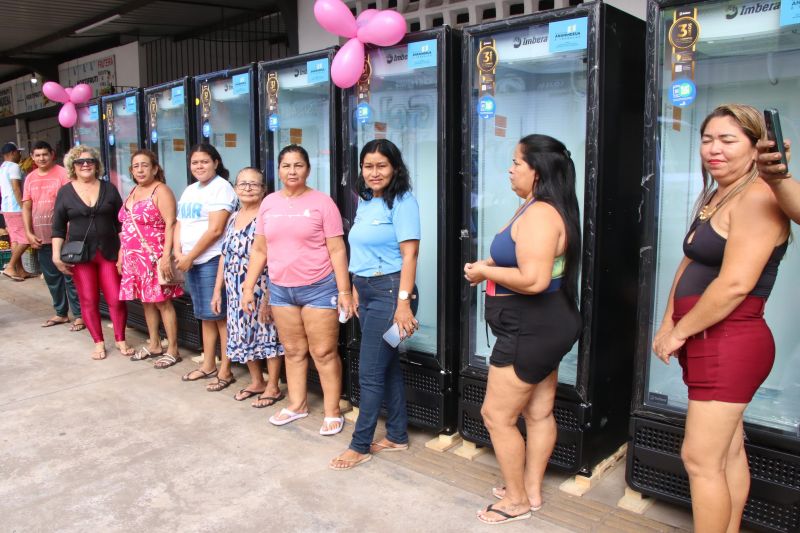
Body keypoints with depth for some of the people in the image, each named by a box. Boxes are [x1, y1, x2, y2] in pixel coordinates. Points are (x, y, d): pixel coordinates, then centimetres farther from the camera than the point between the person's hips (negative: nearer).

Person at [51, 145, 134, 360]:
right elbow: (58, 227, 5)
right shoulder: (65, 192, 4)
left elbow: (121, 221, 7)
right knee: (89, 301, 4)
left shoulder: (108, 188, 5)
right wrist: (57, 255, -3)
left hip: (109, 252, 0)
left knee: (116, 299, -2)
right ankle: (98, 343, 16)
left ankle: (120, 340, 13)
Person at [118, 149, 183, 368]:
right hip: (134, 257, 8)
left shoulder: (161, 191, -8)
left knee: (162, 302, -5)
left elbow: (170, 225, -16)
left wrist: (166, 256, -24)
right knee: (146, 301, 13)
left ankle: (172, 350, 2)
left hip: (154, 257, -8)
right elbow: (127, 227, 20)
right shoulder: (133, 192, 16)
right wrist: (121, 255, 18)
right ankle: (154, 345, 24)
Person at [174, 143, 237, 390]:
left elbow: (215, 230, -17)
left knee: (219, 316, -4)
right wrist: (179, 253, -2)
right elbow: (179, 224, 16)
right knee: (205, 315, 15)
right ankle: (208, 365, 25)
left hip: (212, 259, -8)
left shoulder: (221, 188, -9)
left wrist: (190, 256, -12)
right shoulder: (190, 190, 17)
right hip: (191, 261, 8)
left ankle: (225, 371, 4)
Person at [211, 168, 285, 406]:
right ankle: (256, 382, 31)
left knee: (267, 334, 2)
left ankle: (273, 387, 16)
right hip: (237, 292, 7)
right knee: (244, 336, 14)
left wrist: (269, 296, -21)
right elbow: (225, 256, 15)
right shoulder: (233, 218, 12)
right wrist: (218, 290, 13)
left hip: (261, 290, -7)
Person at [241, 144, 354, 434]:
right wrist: (248, 287, 7)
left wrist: (344, 292, -11)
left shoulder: (321, 202, -7)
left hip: (319, 288, -4)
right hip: (280, 290, 5)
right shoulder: (269, 203, 7)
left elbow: (337, 250, -8)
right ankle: (297, 404, 30)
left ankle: (332, 411, 13)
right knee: (293, 351, 15)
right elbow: (259, 250, 11)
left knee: (324, 352, 2)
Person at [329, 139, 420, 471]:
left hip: (389, 292, -8)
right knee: (388, 366, 15)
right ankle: (397, 436, 28)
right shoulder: (365, 203, 13)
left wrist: (403, 302, -22)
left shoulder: (402, 202, -11)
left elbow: (409, 254, -17)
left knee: (370, 372, -1)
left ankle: (360, 445, 13)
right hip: (366, 291, 8)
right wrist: (356, 290, 14)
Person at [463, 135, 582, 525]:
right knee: (538, 412, 18)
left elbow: (533, 280, -32)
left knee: (496, 416, 2)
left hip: (531, 330, -11)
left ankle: (517, 501, 19)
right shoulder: (538, 209, 11)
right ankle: (531, 490, 33)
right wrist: (491, 266, 3)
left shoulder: (539, 215, -23)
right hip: (541, 326, 11)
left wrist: (485, 272, -18)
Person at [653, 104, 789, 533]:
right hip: (711, 343, 10)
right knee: (728, 452, 18)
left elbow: (735, 284, -24)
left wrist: (679, 333, -14)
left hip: (729, 345, -9)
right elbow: (690, 264, 17)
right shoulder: (714, 197, 15)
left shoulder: (757, 198, -16)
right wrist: (668, 324, 7)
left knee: (700, 460, -4)